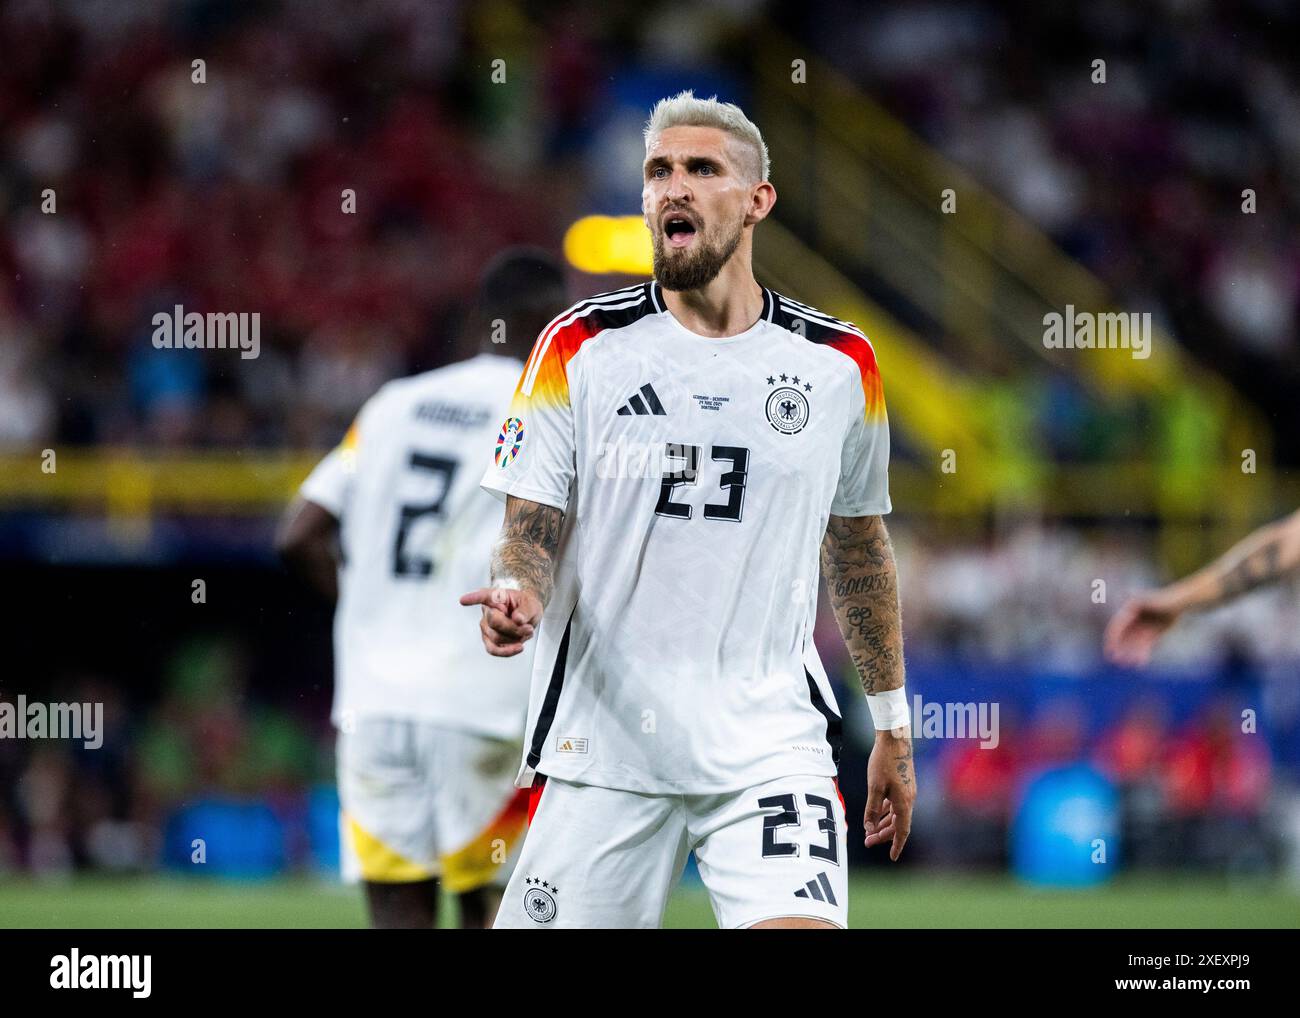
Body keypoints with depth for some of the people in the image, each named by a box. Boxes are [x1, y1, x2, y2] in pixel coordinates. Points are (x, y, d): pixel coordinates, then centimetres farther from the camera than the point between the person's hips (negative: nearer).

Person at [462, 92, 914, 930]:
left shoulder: (840, 365, 6)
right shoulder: (580, 349, 1)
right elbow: (532, 534, 2)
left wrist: (893, 725, 22)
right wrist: (517, 596, -21)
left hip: (773, 745, 0)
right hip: (603, 741, 0)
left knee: (801, 924, -23)